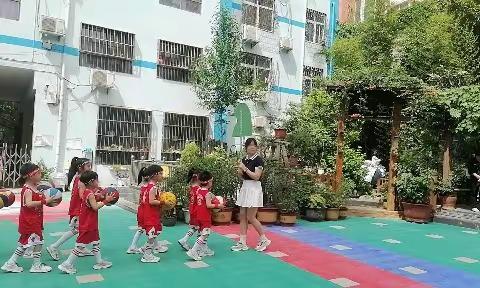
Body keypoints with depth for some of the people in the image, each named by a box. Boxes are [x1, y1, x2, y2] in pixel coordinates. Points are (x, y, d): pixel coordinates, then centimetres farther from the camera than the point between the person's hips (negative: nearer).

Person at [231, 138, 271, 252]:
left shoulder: (258, 160, -10)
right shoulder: (244, 160, 11)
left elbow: (256, 176, -18)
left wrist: (245, 168, -18)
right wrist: (240, 170, -4)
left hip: (254, 189, -7)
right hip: (244, 188, 8)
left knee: (251, 217, -5)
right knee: (243, 216, 6)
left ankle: (264, 240, 11)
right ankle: (242, 243, 12)